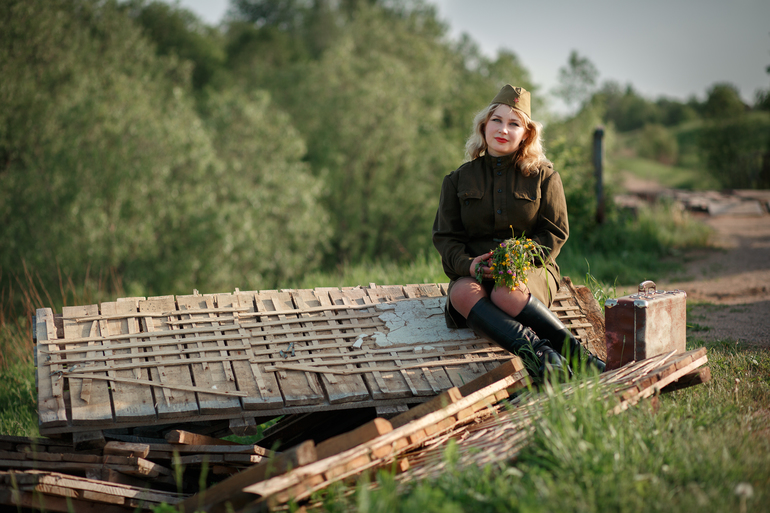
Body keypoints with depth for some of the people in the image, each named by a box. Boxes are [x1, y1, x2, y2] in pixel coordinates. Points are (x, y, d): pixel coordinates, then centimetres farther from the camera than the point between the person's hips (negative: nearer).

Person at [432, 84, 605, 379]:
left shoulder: (544, 177, 8)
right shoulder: (458, 180, 12)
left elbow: (554, 233, 3)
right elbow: (445, 237, 8)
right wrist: (469, 265, -15)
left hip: (530, 270, -1)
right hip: (473, 273, 2)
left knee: (506, 294, -38)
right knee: (464, 293, -36)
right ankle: (534, 350, -50)